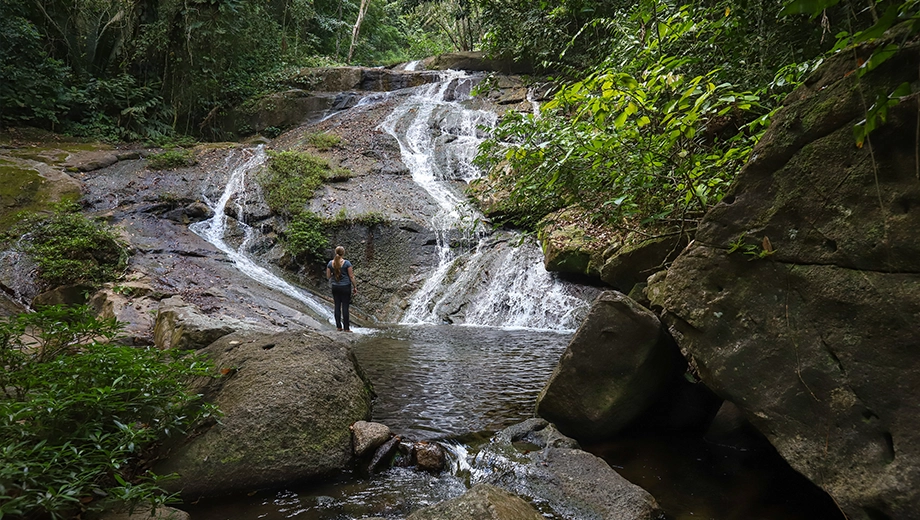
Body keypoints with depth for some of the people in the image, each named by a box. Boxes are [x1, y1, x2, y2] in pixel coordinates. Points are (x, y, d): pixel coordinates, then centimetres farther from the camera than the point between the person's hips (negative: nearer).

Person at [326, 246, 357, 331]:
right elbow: (351, 277, -8)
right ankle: (346, 328, 3)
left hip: (335, 287, 3)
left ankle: (338, 326, 14)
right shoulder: (347, 263, -11)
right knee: (345, 307, 0)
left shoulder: (330, 263, -1)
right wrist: (355, 287, 1)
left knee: (337, 306, 10)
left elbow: (328, 277, 4)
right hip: (345, 287, -3)